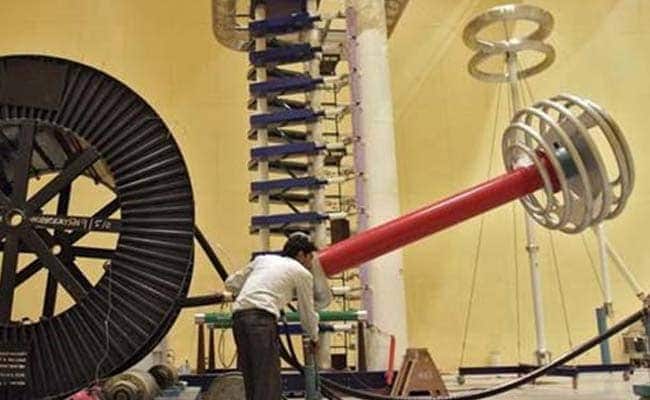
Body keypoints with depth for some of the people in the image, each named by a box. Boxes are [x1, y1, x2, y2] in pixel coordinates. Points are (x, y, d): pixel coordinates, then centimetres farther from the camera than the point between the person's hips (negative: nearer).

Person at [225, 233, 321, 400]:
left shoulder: (263, 259, 26)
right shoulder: (303, 273, 12)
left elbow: (231, 283, 25)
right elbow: (307, 313, 20)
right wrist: (314, 338, 38)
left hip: (239, 316, 7)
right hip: (262, 318, -6)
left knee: (252, 381, 12)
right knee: (269, 383, -5)